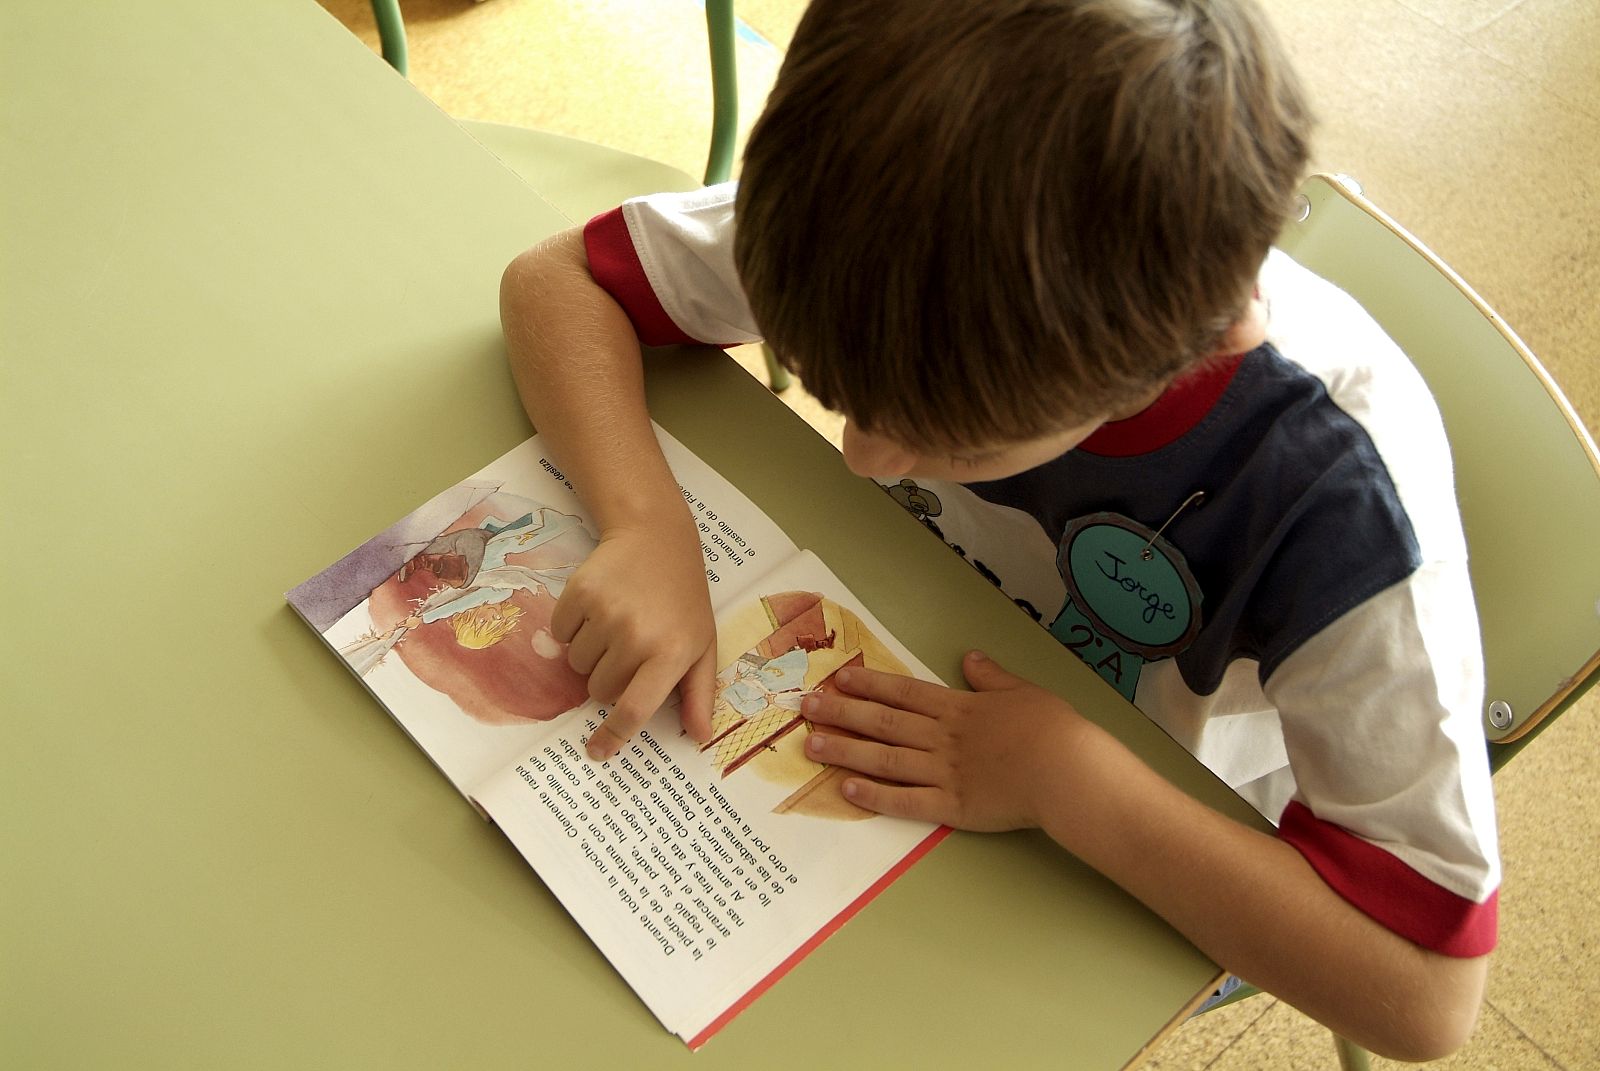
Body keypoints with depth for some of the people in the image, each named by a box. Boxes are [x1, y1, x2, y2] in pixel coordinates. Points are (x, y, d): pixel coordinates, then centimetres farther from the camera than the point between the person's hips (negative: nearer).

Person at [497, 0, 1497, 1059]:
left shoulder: (1342, 495, -39)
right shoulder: (900, 222, -29)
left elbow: (1428, 995, -32)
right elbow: (556, 280, -17)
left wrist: (1069, 777, -38)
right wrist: (650, 526, -35)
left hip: (1146, 886, -5)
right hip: (904, 712, 6)